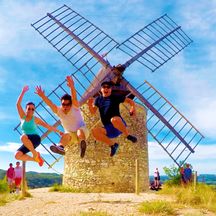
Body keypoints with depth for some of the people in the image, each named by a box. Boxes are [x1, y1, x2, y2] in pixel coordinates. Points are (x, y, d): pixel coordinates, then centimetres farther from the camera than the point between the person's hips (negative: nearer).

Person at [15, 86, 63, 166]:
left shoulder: (36, 119, 0)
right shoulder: (23, 117, 5)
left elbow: (48, 126, 3)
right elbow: (18, 104, -5)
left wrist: (58, 131, -2)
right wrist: (23, 92, -11)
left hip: (35, 139, -4)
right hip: (27, 143, 4)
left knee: (23, 137, -35)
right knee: (17, 155, -16)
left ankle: (35, 154, -19)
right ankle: (36, 159, 4)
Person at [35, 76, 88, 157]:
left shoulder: (75, 107, -14)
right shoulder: (58, 111, -7)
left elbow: (74, 98, -34)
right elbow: (50, 104, -24)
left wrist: (72, 87, -53)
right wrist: (42, 96, -42)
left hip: (82, 130, -2)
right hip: (71, 133, 3)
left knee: (80, 131, -36)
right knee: (65, 135, -30)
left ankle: (82, 143, -63)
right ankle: (60, 147, -58)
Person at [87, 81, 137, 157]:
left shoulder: (115, 97, 9)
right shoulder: (98, 99, 17)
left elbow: (130, 101, 12)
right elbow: (93, 112, 9)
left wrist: (133, 107, -10)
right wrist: (90, 105, -12)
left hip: (120, 125, -3)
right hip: (108, 129, 4)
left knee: (114, 119, -39)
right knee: (95, 131, -26)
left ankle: (128, 136, -14)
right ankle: (113, 144, -7)